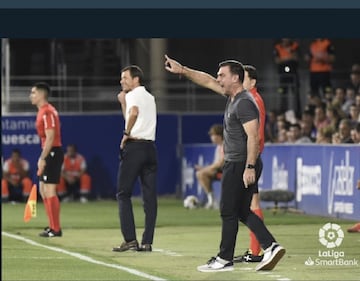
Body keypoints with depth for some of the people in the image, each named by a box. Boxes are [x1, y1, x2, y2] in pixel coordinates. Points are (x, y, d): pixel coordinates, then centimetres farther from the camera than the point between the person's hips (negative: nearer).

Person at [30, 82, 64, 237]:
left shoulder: (47, 112, -15)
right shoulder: (43, 111, 17)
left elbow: (50, 138, -21)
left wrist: (42, 159, -22)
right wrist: (43, 158, 21)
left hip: (52, 153, -11)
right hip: (50, 154, 11)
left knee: (49, 191, -9)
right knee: (43, 190, 15)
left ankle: (55, 229, -7)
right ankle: (53, 226, 21)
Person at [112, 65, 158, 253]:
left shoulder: (133, 95, -4)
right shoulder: (150, 97, 21)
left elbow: (134, 113, -27)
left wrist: (126, 134, -17)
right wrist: (123, 103, 25)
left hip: (134, 146, -7)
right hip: (150, 147, 7)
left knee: (123, 193, -1)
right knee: (150, 196, 3)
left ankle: (130, 239, -9)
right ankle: (147, 242, 1)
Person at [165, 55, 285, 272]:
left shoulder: (244, 103, -17)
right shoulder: (233, 97, 12)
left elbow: (253, 136, -24)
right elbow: (208, 81, 22)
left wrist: (250, 167, -28)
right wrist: (182, 70, 21)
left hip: (241, 165, -10)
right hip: (236, 164, 10)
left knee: (228, 212, -2)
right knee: (242, 211, 12)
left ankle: (225, 260, 5)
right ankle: (271, 246, 3)